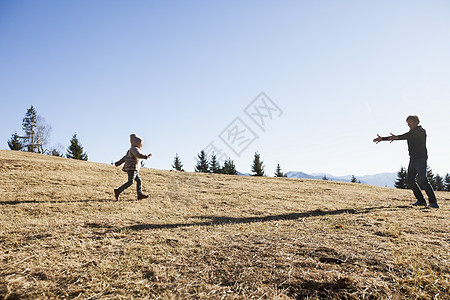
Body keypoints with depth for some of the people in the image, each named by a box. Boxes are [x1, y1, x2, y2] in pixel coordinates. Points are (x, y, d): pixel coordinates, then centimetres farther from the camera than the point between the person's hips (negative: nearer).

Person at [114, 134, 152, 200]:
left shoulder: (132, 150, 21)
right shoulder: (134, 149, -10)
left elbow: (124, 157, 26)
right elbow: (138, 155, -31)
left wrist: (118, 163, 29)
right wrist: (146, 156, -29)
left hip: (134, 169, 10)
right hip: (132, 168, -10)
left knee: (139, 181, 6)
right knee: (130, 182, -11)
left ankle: (140, 194, 3)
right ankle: (118, 191, -9)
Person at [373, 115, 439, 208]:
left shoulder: (421, 131, -6)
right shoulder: (411, 132, 18)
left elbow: (409, 136, -28)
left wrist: (397, 137, -41)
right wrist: (382, 138, 12)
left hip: (421, 158, -8)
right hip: (413, 159, 8)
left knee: (422, 180, -18)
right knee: (410, 180, 3)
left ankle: (433, 202, -14)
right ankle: (421, 201, 11)